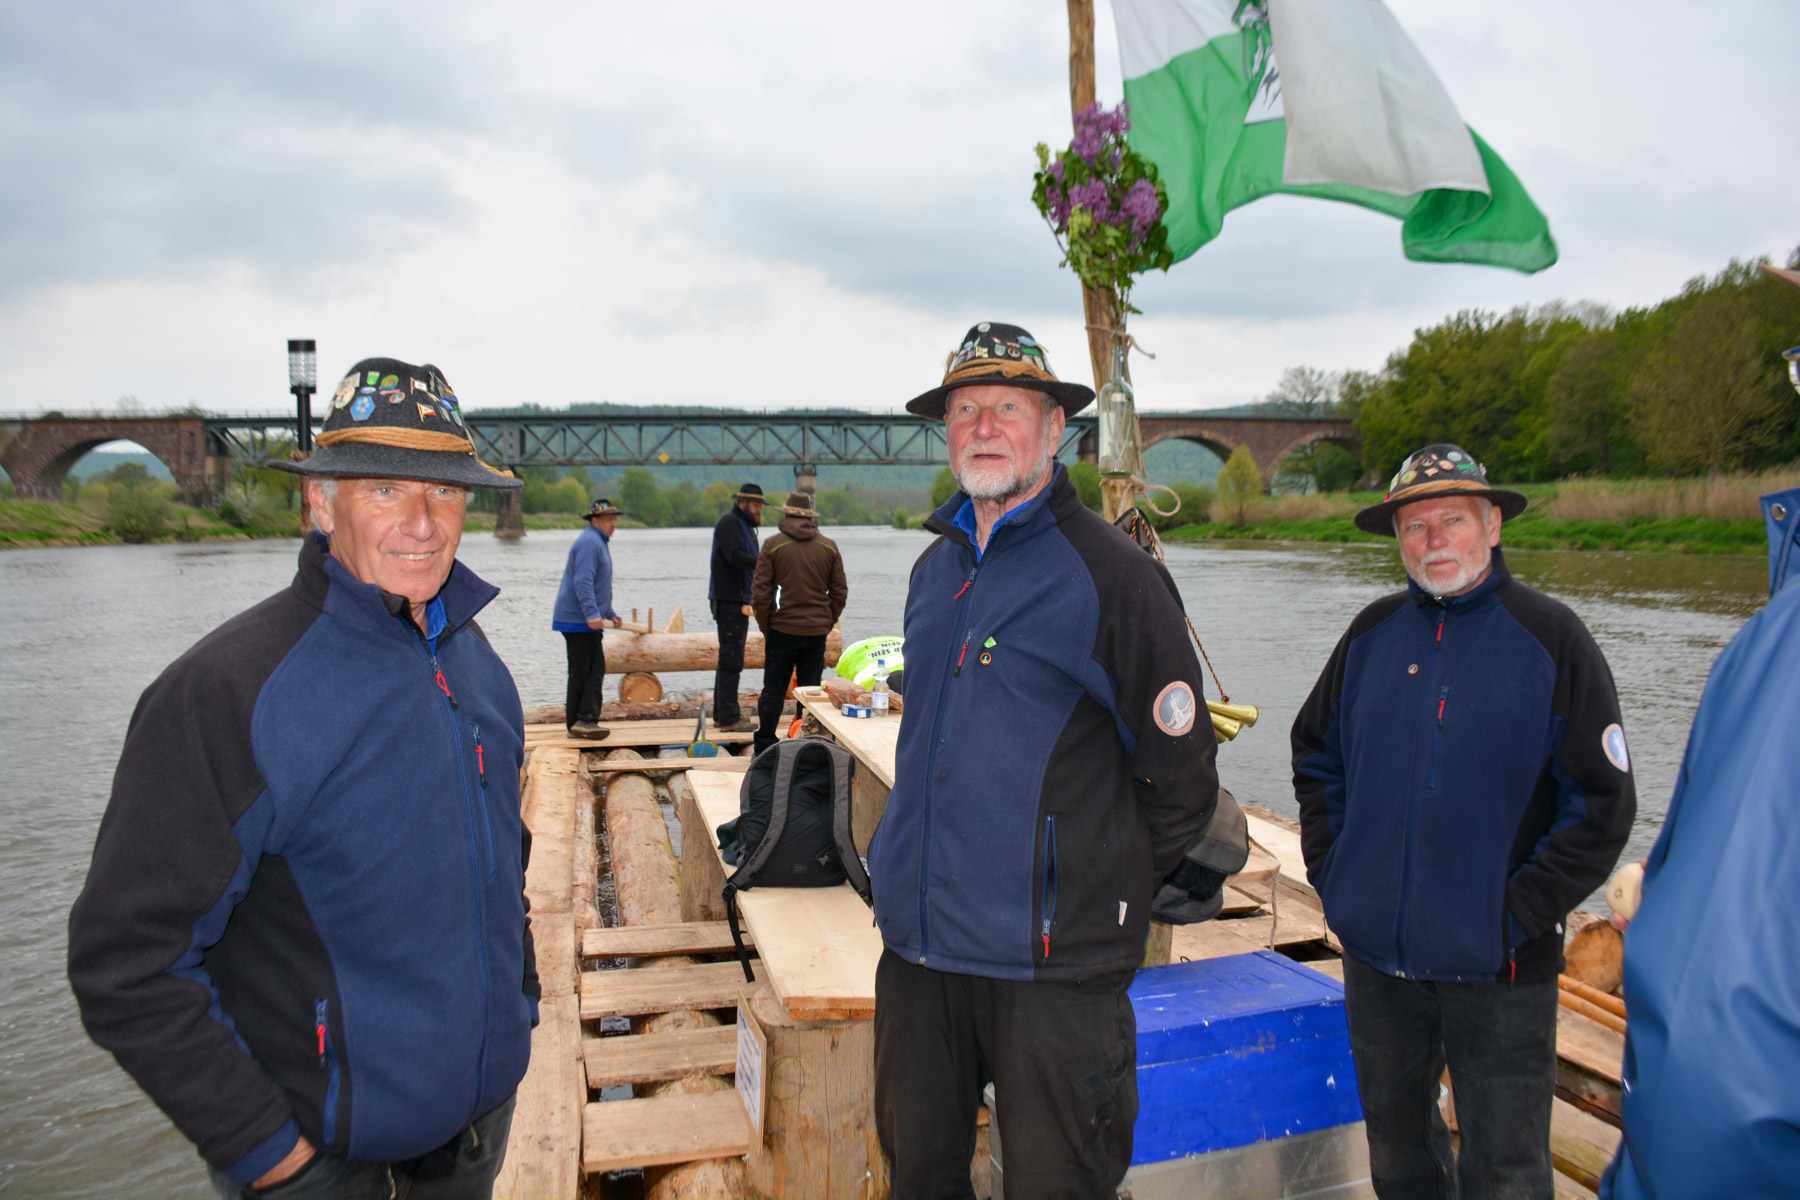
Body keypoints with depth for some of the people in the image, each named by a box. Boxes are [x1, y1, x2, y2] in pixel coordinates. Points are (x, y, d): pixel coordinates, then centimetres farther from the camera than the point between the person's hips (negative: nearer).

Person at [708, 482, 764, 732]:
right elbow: (735, 557, -26)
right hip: (728, 601, -11)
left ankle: (722, 713, 23)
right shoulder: (729, 523, -11)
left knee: (730, 659, 15)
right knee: (731, 659, -10)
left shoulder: (745, 525, 21)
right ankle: (728, 717, -8)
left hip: (739, 601, 11)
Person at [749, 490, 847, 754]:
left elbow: (760, 593, -6)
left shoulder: (773, 545, -4)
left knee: (773, 692, 6)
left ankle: (764, 749, 10)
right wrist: (826, 625, 13)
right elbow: (840, 593, 5)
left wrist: (766, 628, 4)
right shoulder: (829, 547, 4)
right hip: (816, 632, 2)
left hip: (782, 630, -2)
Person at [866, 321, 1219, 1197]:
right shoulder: (935, 567, 10)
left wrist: (1110, 891, 0)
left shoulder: (1111, 573, -11)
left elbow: (1183, 780, -5)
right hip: (916, 940, 6)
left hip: (1050, 959, -6)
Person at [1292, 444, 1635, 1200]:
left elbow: (1602, 804, -6)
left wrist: (1521, 913, -11)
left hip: (1497, 966, -3)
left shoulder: (1548, 638, -7)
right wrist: (1330, 872, 4)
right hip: (1375, 952, 4)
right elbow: (1315, 757, 14)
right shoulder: (1373, 634, 4)